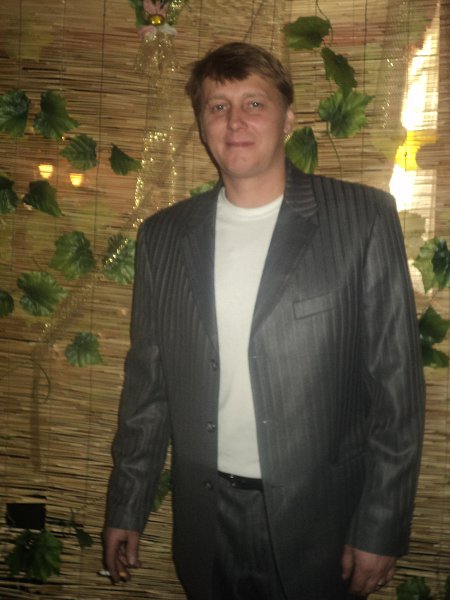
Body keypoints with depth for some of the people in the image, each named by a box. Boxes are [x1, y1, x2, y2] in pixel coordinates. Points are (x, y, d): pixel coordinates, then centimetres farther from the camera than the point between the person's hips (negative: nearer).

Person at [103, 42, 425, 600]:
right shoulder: (162, 235, 2)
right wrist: (125, 507, 9)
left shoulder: (363, 219, -8)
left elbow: (396, 382, -8)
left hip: (319, 518, -2)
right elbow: (147, 383, 7)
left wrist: (382, 527, -9)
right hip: (206, 518, 3)